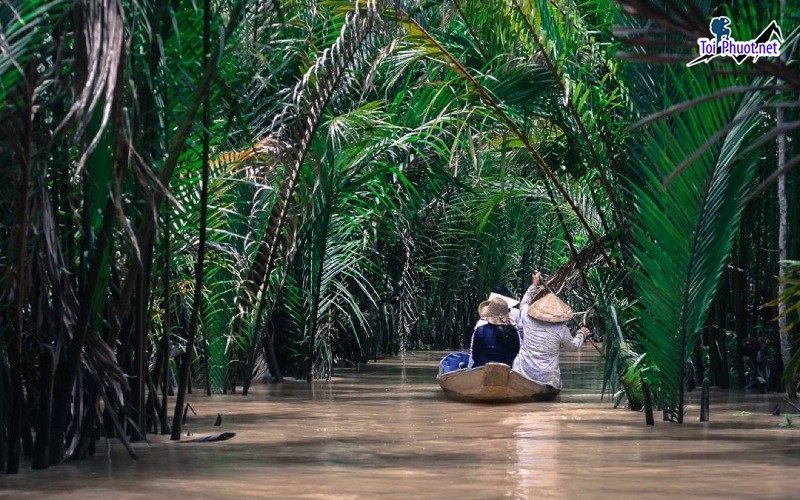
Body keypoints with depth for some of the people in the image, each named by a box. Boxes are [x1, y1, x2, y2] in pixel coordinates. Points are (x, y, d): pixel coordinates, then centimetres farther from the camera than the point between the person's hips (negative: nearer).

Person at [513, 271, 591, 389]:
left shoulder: (527, 319, -2)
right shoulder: (561, 330, -6)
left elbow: (524, 303, 23)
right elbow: (574, 346, 15)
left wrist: (534, 285, 32)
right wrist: (581, 334, 34)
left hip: (522, 372, 2)